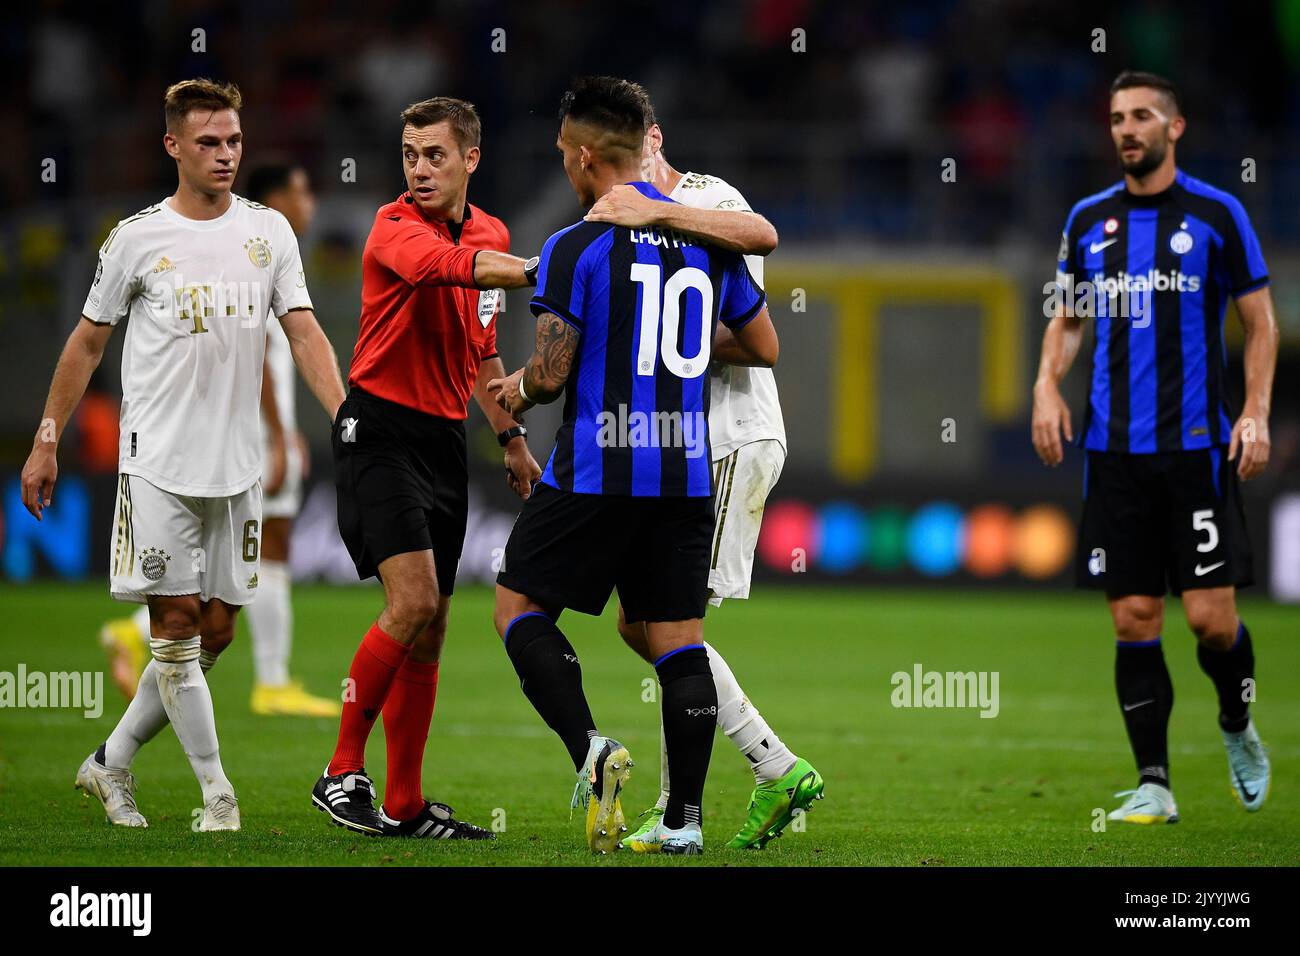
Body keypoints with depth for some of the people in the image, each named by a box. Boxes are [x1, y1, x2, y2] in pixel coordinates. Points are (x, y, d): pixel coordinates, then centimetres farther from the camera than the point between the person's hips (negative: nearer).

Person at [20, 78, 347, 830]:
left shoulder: (269, 231, 6)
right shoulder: (138, 238, -2)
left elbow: (304, 332, 2)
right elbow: (88, 343, 6)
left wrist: (345, 418, -12)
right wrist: (47, 442, 6)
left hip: (238, 466, 4)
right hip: (158, 461, -4)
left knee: (216, 629, 6)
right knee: (176, 620, -7)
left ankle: (112, 763, 20)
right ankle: (216, 791, -2)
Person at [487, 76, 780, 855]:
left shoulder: (575, 249, -9)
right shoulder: (708, 239, 8)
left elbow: (552, 373, -11)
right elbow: (764, 347, 15)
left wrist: (518, 392, 11)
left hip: (596, 471, -5)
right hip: (687, 472, 5)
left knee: (520, 604, 9)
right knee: (680, 639, 8)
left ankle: (591, 749, -10)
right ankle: (686, 817, 4)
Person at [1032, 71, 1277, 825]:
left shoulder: (1216, 214, 0)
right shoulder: (1089, 221, 10)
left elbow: (1261, 322, 3)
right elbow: (1068, 320, 20)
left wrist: (1256, 413, -8)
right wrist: (1048, 386, 1)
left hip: (1198, 445, -3)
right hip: (1115, 447, 3)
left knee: (1212, 616, -7)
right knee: (1134, 620, 0)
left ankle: (1238, 727, 23)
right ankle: (1154, 784, 6)